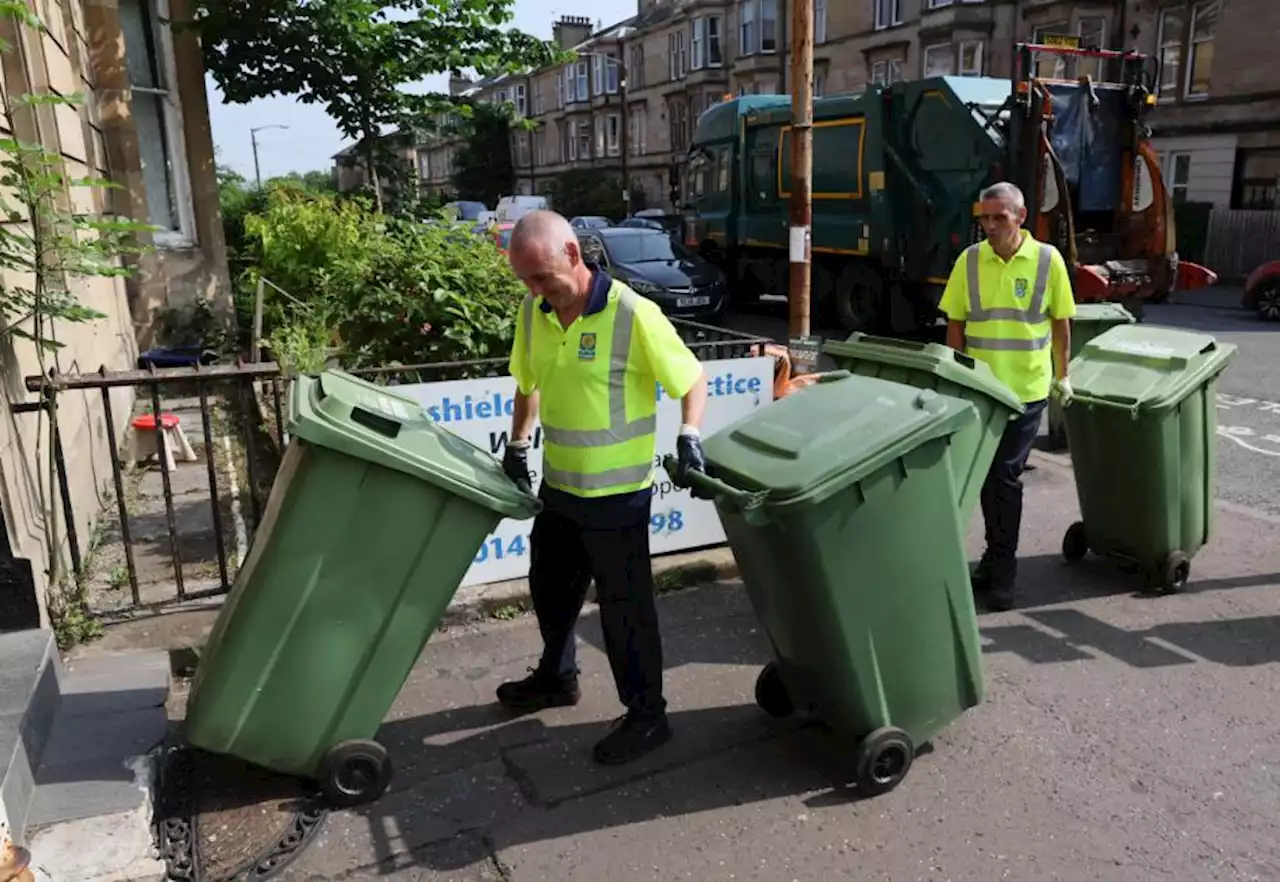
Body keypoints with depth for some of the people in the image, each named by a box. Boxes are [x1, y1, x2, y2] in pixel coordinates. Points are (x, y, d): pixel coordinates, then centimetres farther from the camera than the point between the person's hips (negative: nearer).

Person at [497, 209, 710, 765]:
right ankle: (556, 677, 48)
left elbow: (692, 380, -12)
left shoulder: (633, 315, -21)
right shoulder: (533, 313, -1)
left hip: (616, 492, -7)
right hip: (558, 486, 7)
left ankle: (647, 714, 24)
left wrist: (688, 437, -26)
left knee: (623, 605, 5)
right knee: (549, 587, 23)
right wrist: (517, 445, 11)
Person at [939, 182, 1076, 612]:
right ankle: (996, 554, 30)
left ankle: (1002, 571, 9)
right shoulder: (969, 260, -1)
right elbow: (955, 323, 3)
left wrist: (1062, 375, 7)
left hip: (1026, 389, -2)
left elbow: (1061, 322, 3)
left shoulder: (1048, 259, -5)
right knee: (988, 475, 13)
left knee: (1006, 476, -2)